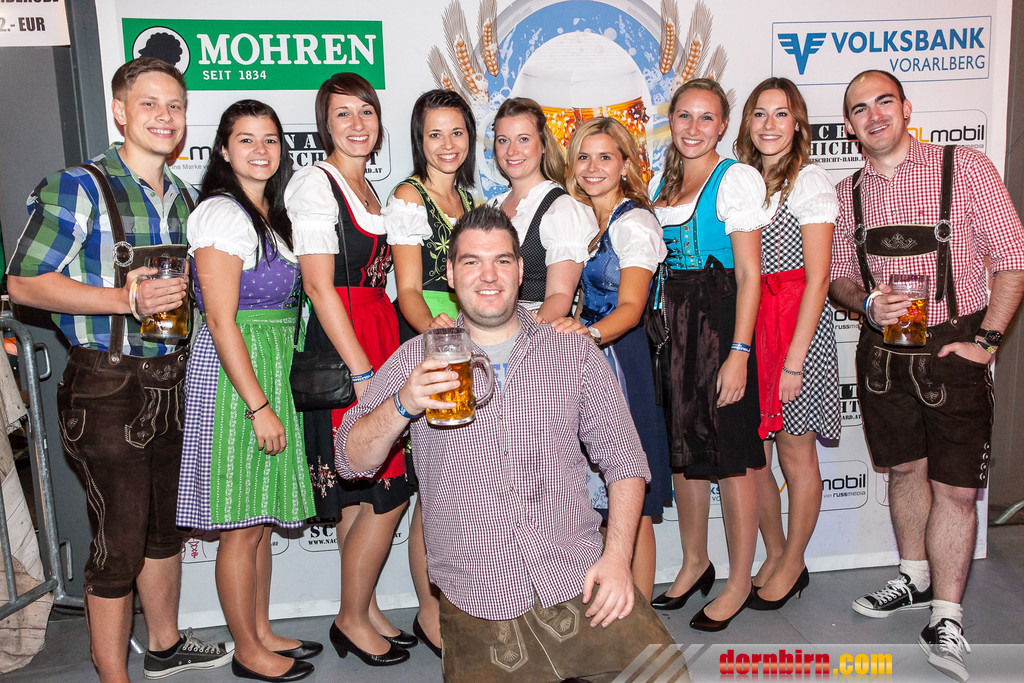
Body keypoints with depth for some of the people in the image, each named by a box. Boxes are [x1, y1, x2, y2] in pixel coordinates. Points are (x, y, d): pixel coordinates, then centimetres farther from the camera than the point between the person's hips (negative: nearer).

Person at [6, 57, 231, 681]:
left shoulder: (184, 197, 13)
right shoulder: (80, 187, -9)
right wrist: (125, 299, -24)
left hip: (169, 383, 7)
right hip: (105, 387, -7)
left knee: (166, 523, 19)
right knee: (120, 538, 1)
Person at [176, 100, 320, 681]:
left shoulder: (273, 214, 15)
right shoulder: (222, 213, -11)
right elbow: (220, 319, -17)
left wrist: (274, 397, 13)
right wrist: (258, 405, -19)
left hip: (275, 367, 9)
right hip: (234, 371, -8)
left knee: (262, 518, 15)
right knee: (243, 525, 2)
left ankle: (263, 633, 28)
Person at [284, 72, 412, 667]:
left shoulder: (369, 188, 19)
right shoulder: (315, 183, -7)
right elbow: (320, 285, -15)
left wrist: (381, 364, 13)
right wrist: (363, 372, -19)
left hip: (380, 339, 8)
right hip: (340, 349, -8)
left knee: (365, 493, 13)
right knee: (388, 492, -4)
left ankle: (367, 610, 26)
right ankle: (354, 618, 14)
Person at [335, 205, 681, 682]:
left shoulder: (573, 351, 6)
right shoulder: (416, 360, 5)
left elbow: (623, 460, 6)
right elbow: (352, 461, 2)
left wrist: (617, 557, -8)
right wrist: (403, 405, -17)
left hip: (579, 584, 0)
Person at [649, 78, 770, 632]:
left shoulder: (736, 178, -7)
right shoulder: (663, 181, 14)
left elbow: (749, 274, -12)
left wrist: (738, 352, -18)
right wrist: (662, 328, 9)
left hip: (721, 322, -7)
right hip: (671, 323, 7)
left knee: (730, 454, 1)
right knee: (683, 446, 14)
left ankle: (739, 581, 17)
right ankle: (695, 563, 31)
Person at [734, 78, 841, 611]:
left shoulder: (809, 181, -6)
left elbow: (817, 278, -11)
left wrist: (794, 361, -15)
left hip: (798, 324, -5)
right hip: (746, 326, 5)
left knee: (795, 453, 6)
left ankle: (793, 563, 24)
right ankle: (774, 555, 28)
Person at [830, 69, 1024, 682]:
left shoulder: (966, 168, -6)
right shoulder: (847, 194, 6)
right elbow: (838, 276, 12)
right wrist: (866, 304, -10)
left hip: (954, 349, -4)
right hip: (883, 351, 4)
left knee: (955, 487, -3)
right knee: (905, 469, 15)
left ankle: (947, 619, 8)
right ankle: (916, 579, 33)